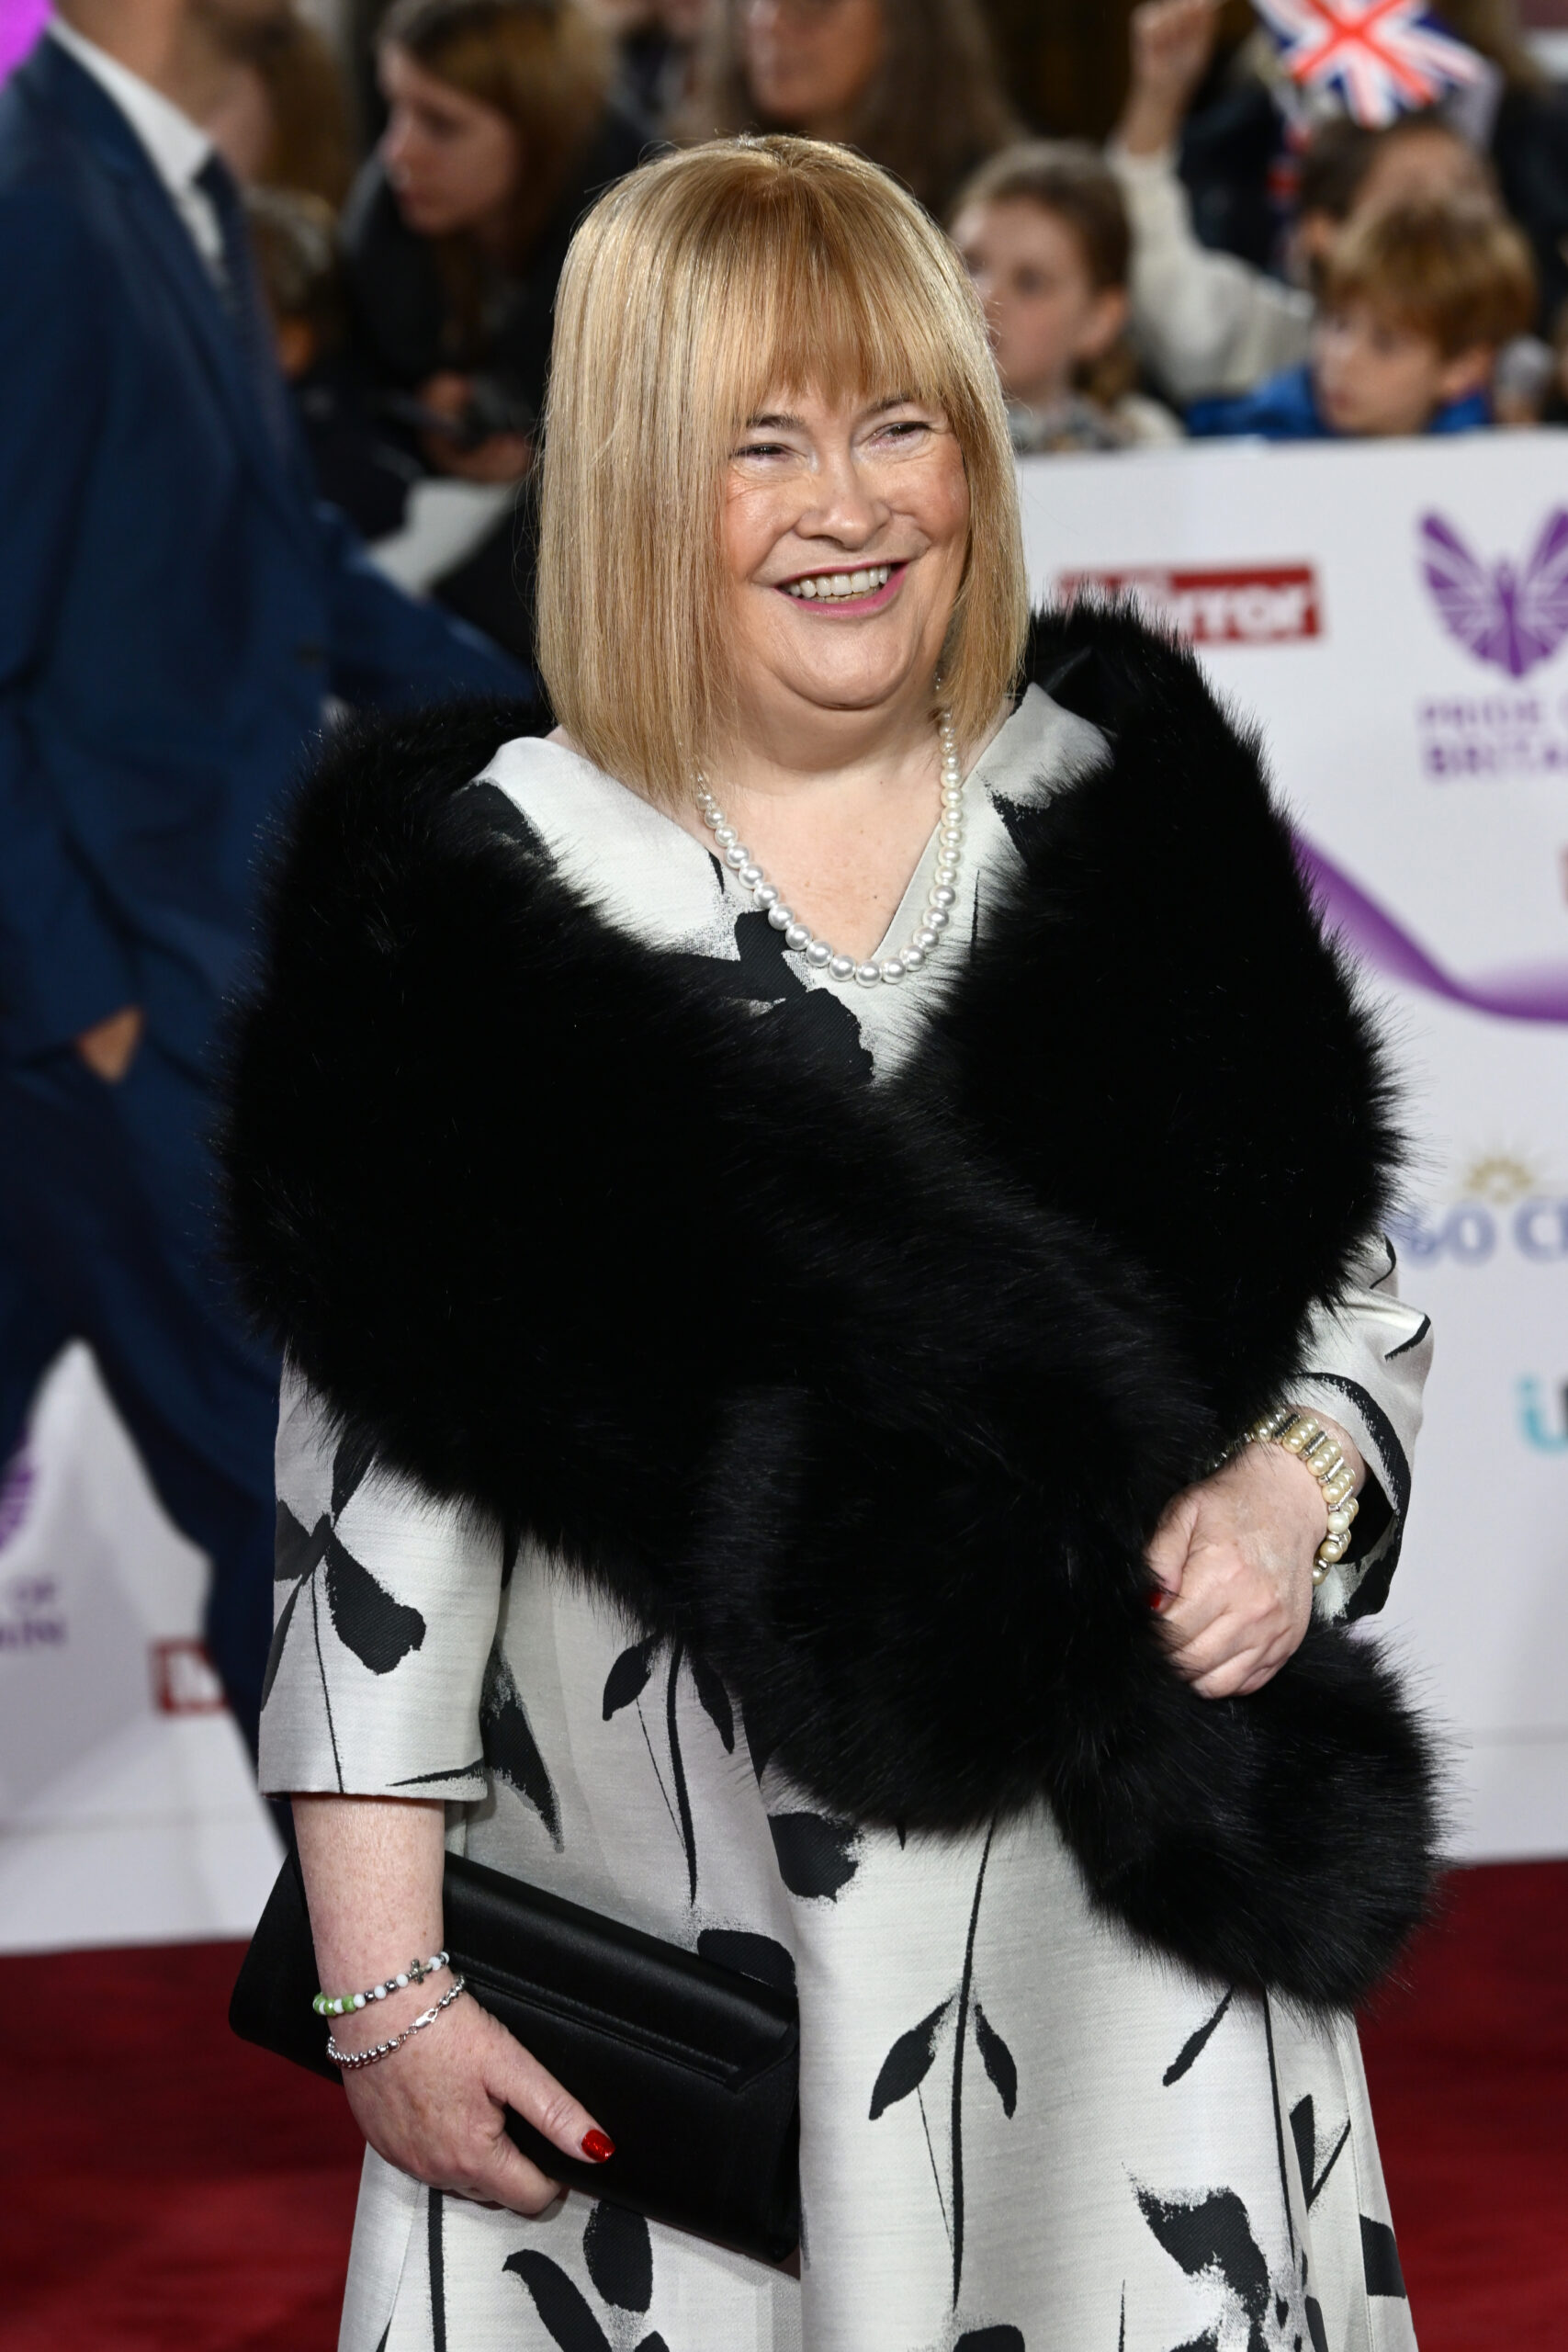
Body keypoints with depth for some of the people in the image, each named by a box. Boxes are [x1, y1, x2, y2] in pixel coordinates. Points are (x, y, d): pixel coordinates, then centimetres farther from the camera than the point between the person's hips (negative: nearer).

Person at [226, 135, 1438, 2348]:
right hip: (669, 1964, -2)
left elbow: (1353, 1291, 14)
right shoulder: (487, 897, -4)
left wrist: (1295, 1500, -8)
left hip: (1131, 1955, 3)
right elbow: (378, 1496, -4)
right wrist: (385, 1991, -7)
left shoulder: (1127, 822, 4)